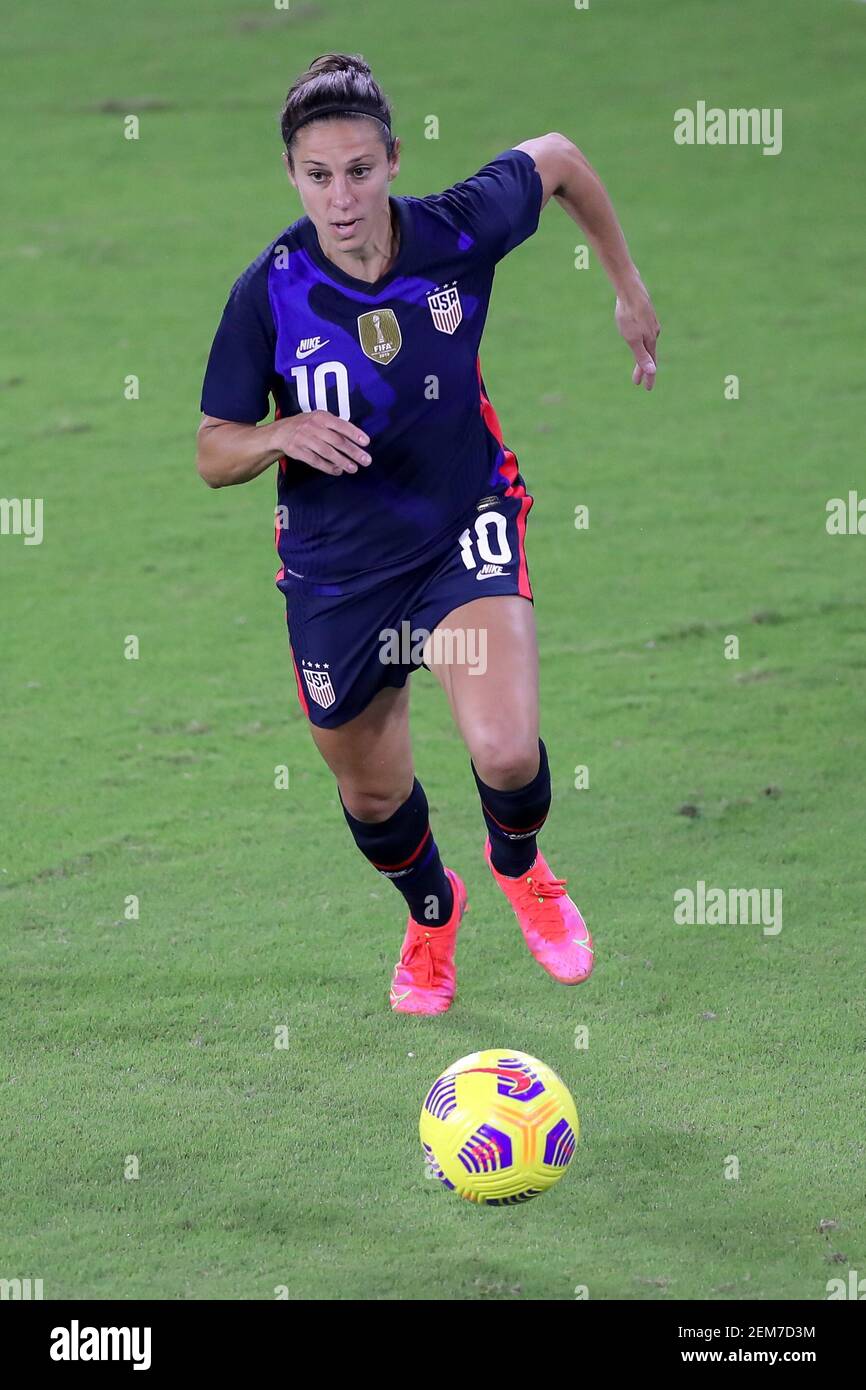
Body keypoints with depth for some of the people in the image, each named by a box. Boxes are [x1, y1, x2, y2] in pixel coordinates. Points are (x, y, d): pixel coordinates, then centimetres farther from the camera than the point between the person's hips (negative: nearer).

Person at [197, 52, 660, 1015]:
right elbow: (214, 456, -9)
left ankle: (517, 862, 16)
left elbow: (557, 158, 3)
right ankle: (432, 911, 52)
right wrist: (283, 436, -31)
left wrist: (629, 286, 12)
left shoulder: (460, 230, -18)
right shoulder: (268, 293, -19)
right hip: (335, 564, 1)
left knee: (507, 752, -23)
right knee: (371, 794, 16)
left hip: (466, 529, -1)